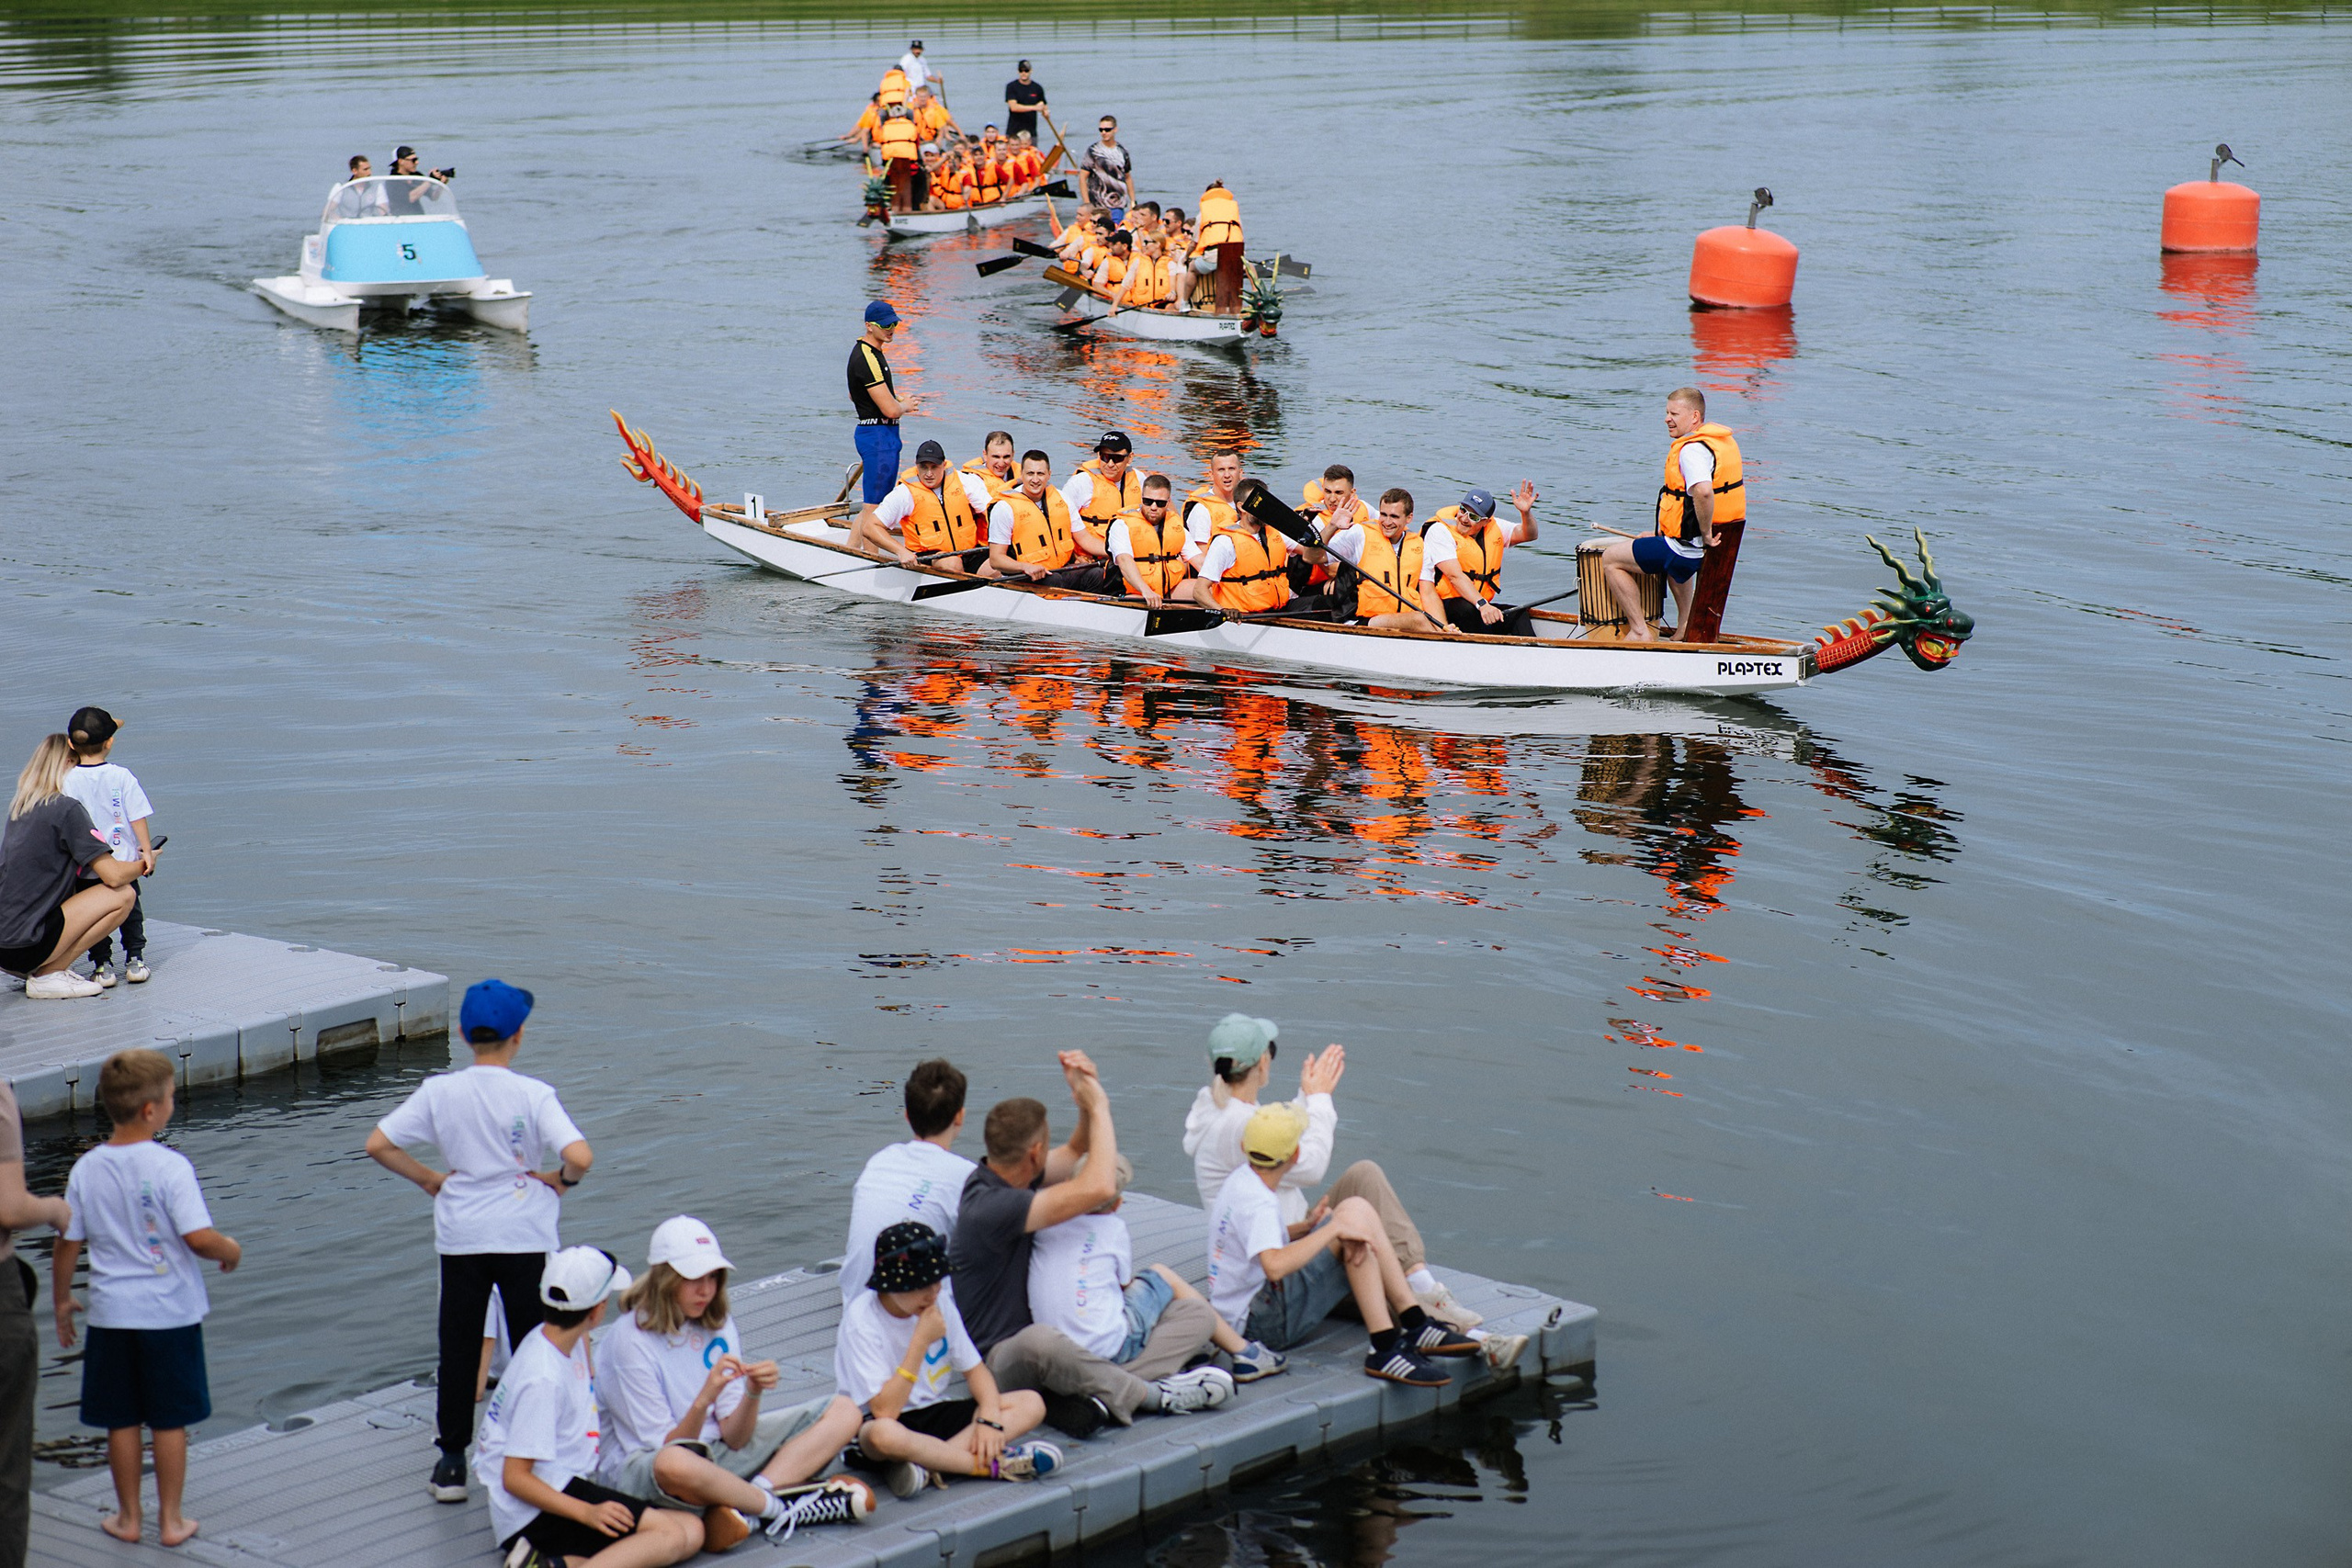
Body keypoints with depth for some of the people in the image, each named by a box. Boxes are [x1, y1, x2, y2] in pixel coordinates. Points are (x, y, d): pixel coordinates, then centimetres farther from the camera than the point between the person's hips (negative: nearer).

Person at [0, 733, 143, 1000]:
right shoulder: (67, 808, -10)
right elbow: (114, 876, -11)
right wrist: (144, 864, 9)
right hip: (25, 946, -8)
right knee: (123, 895, -4)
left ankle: (36, 968, 10)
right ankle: (48, 974, -4)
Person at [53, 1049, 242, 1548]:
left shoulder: (86, 1169, -3)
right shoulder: (170, 1166, -16)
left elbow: (67, 1243, 2)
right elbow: (199, 1238, -22)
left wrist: (62, 1300, 17)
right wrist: (231, 1250, -1)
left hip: (112, 1314, 3)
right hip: (170, 1311, -3)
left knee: (121, 1419, 13)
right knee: (170, 1420, 8)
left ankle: (128, 1517, 21)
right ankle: (171, 1519, 15)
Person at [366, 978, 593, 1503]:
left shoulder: (439, 1091, -6)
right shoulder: (533, 1095, -13)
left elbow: (378, 1145, -6)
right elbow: (580, 1157, -24)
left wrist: (428, 1179, 6)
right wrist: (560, 1180, -2)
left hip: (461, 1237, 2)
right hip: (525, 1237, -2)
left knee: (458, 1347, 11)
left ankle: (451, 1460, 14)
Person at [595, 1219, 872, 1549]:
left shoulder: (718, 1324, 2)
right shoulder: (630, 1341, -16)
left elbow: (734, 1439, -3)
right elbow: (667, 1448, -18)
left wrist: (753, 1394, -22)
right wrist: (703, 1400, -34)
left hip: (716, 1452, 8)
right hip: (637, 1465, -8)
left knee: (843, 1413, -3)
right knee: (674, 1465, -47)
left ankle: (747, 1508, -25)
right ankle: (781, 1507, -20)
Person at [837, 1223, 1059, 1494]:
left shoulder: (940, 1304, 0)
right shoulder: (861, 1321, -19)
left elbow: (975, 1369, 5)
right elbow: (885, 1411, -26)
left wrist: (990, 1418, -16)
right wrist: (921, 1341, -27)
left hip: (934, 1412, 7)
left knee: (1031, 1405, -13)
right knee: (885, 1434, -44)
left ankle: (928, 1466, -32)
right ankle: (994, 1465, -30)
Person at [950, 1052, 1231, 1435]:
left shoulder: (1010, 1175, 7)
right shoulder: (989, 1208, -23)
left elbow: (1077, 1152, 23)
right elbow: (1097, 1188, -29)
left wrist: (1088, 1094, 3)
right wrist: (1098, 1107, -17)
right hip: (1004, 1352, -10)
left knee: (1195, 1314, -2)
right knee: (1038, 1343, -48)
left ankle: (1101, 1395, -27)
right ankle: (1152, 1394, -28)